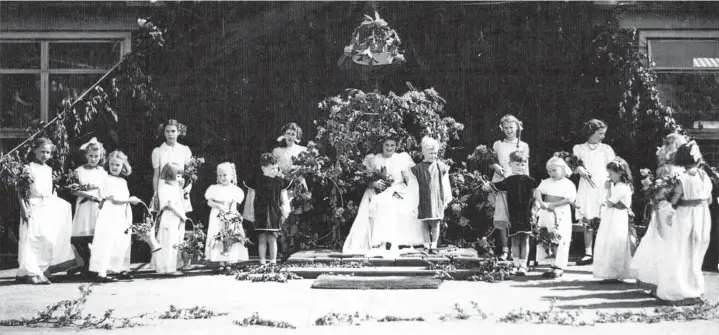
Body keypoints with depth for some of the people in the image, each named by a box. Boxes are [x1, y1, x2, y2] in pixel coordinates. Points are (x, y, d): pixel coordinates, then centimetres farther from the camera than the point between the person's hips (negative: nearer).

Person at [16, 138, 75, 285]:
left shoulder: (49, 169, 14)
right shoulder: (28, 168, -5)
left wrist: (57, 205, 16)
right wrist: (23, 208, -17)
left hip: (49, 206, 6)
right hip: (33, 207, -6)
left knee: (49, 238, 4)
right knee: (32, 239, -7)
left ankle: (43, 269, 13)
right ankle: (31, 272, -4)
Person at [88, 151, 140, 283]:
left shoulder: (123, 182, 15)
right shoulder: (108, 180, -8)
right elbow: (114, 199, -16)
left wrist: (129, 218, 13)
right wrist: (131, 200, -7)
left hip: (121, 218, 8)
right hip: (109, 216, -8)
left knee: (122, 244, 13)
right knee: (107, 243, -11)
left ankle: (118, 270, 23)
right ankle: (101, 273, -13)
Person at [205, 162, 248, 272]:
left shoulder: (234, 189, 2)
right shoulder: (215, 189, 7)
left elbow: (234, 205, -4)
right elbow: (209, 202, 2)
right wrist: (218, 206, -16)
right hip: (217, 217, 1)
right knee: (218, 239, -3)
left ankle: (228, 262, 5)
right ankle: (221, 263, 2)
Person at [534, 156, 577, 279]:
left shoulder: (568, 184, -3)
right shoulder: (546, 182, 11)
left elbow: (570, 199, -13)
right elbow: (538, 192, -2)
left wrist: (553, 205, -18)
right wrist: (541, 203, -21)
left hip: (561, 214, -5)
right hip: (546, 213, 5)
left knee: (560, 240, -5)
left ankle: (559, 266, 0)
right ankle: (550, 264, 14)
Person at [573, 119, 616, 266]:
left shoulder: (606, 149, 14)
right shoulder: (579, 148, 13)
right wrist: (580, 170, -14)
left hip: (603, 186, 0)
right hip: (587, 187, 0)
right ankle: (588, 254, 2)